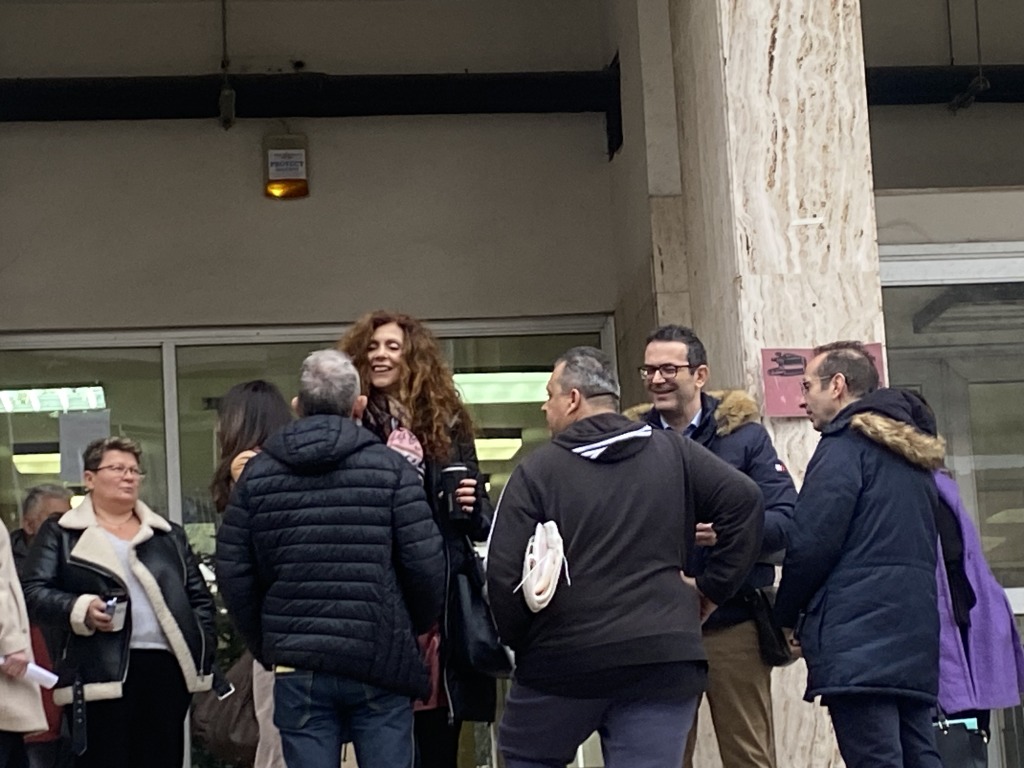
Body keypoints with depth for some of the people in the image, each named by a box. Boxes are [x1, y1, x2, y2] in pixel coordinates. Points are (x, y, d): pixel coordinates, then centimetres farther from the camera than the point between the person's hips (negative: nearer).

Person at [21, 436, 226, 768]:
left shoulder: (170, 535, 21)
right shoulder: (60, 534, 9)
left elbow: (199, 597, 20)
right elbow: (33, 592, 1)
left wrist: (204, 651, 6)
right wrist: (80, 610, -16)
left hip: (168, 667, 4)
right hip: (99, 671, -4)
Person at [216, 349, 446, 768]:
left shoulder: (257, 473, 5)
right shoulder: (391, 467, -2)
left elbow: (233, 574, 4)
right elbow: (426, 563, -6)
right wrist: (415, 627, 13)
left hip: (297, 670, 2)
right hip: (380, 666, -2)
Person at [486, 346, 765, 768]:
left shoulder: (537, 470, -1)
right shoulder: (672, 452, 7)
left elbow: (504, 573, -6)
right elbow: (744, 501, 2)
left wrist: (522, 644, 9)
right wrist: (713, 589, 8)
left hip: (564, 660, -2)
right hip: (664, 655, 2)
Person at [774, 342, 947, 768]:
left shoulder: (845, 444, -4)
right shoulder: (911, 452, 23)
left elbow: (812, 541, -11)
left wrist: (787, 614, 2)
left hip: (857, 635, -9)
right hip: (915, 631, 9)